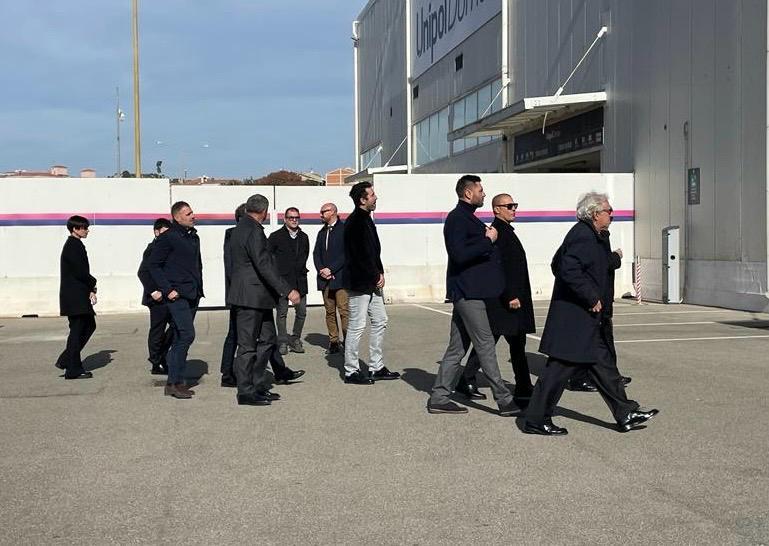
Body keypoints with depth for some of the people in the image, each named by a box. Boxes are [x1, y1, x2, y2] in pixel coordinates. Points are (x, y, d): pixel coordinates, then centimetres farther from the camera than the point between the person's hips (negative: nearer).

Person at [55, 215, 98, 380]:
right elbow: (80, 271, -20)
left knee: (89, 326, 16)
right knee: (77, 330, -4)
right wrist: (93, 284, -5)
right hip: (75, 296, -10)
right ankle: (73, 370, 3)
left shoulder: (75, 245, 17)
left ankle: (66, 360, 18)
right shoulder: (74, 245, -14)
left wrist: (90, 288, 8)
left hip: (79, 294, 10)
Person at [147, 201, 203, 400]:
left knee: (180, 338, 10)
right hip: (177, 295, -8)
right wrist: (167, 290, -13)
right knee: (187, 335, -15)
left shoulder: (194, 237, 16)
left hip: (192, 294, 8)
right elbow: (153, 264, -9)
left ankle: (175, 381, 16)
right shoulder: (168, 238, -8)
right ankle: (174, 383, -9)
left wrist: (199, 288, 16)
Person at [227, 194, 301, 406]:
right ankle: (246, 392, 5)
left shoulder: (239, 229, 15)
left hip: (258, 297, 10)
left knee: (267, 339, 15)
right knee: (248, 345, -3)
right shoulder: (254, 231, -17)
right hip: (251, 297, -10)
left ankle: (258, 386, 21)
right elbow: (264, 265, -23)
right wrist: (287, 290, -23)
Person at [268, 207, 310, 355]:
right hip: (282, 280, -4)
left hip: (300, 280, 4)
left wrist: (301, 269, 12)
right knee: (282, 312, -2)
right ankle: (283, 342, 5)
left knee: (301, 312, 3)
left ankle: (295, 340, 17)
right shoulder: (276, 236, -1)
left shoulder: (303, 237, 13)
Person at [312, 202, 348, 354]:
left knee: (344, 311, -10)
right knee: (330, 312, 6)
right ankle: (334, 342, 9)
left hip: (340, 277, -6)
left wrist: (331, 269, -12)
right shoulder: (322, 232, 20)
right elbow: (316, 253, 16)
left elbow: (346, 254, -10)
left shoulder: (344, 229, -2)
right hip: (325, 278, 6)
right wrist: (321, 270, -2)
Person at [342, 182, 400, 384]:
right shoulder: (355, 222, -16)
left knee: (380, 321, 13)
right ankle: (351, 371, 5)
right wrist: (377, 277, -11)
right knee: (356, 326, -3)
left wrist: (380, 274, 7)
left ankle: (376, 367, 21)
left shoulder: (365, 219, 14)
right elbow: (361, 255, -19)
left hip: (372, 282, 10)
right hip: (359, 283, -10)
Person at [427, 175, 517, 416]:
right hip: (467, 292, -10)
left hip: (468, 292, 10)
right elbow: (459, 255, -23)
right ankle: (504, 400, -2)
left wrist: (486, 237, 15)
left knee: (457, 348, 10)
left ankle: (439, 399, 13)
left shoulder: (466, 217, 19)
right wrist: (488, 240, -17)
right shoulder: (457, 219, -12)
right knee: (486, 346, -6)